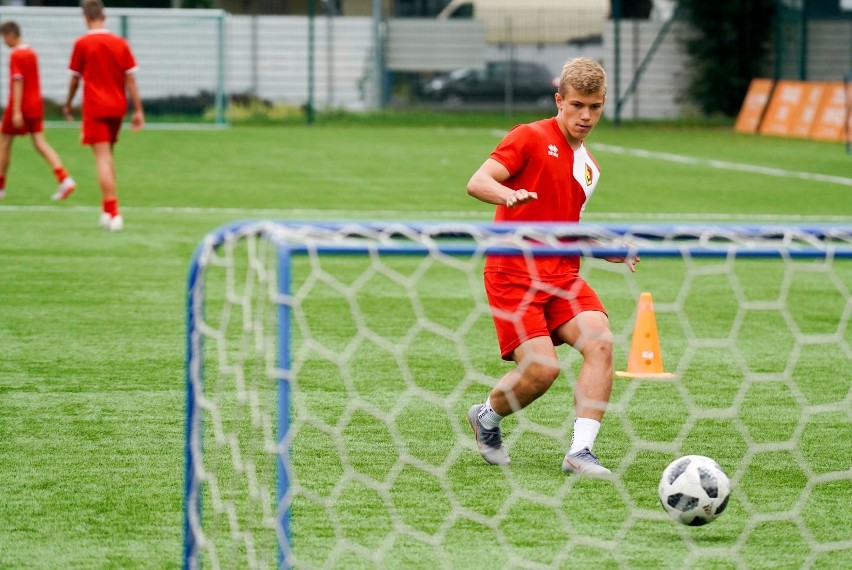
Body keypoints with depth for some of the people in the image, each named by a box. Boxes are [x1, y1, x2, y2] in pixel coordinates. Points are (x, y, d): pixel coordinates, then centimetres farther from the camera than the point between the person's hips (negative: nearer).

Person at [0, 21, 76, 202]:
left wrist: (16, 111, -22)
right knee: (40, 143, 1)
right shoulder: (32, 53, 12)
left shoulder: (16, 55, -14)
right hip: (35, 104, 8)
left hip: (20, 106, -8)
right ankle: (64, 179, -16)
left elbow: (18, 83, -20)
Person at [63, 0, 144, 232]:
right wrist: (138, 110, 5)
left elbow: (74, 78, 1)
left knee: (102, 158, -8)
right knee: (108, 155, 19)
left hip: (95, 108, -4)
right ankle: (107, 209, 23)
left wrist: (68, 105, 17)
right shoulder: (120, 43, 2)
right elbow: (130, 78, 2)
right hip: (117, 107, 4)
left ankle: (113, 212, -18)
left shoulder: (82, 44, -7)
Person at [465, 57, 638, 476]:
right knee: (542, 367, -19)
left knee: (600, 342, -20)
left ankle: (580, 451, -18)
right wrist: (508, 193, -35)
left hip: (562, 274, 6)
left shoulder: (588, 166, 19)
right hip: (513, 272, -6)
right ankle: (486, 417, 13)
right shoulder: (530, 138, -2)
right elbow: (477, 183, -13)